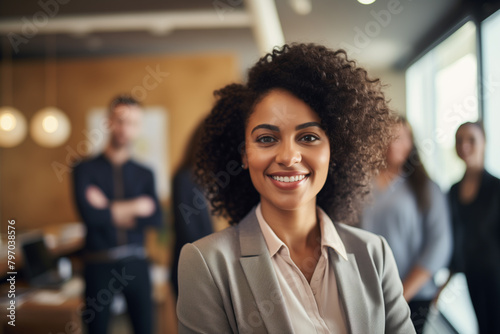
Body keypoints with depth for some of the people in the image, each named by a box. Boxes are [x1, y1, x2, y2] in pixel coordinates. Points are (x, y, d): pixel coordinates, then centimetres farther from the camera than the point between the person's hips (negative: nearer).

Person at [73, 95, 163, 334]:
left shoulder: (144, 174, 9)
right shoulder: (86, 169, 0)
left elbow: (155, 219, -5)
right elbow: (90, 214, -16)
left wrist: (110, 210, -10)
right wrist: (134, 207, -6)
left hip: (135, 264, 2)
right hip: (99, 263, -2)